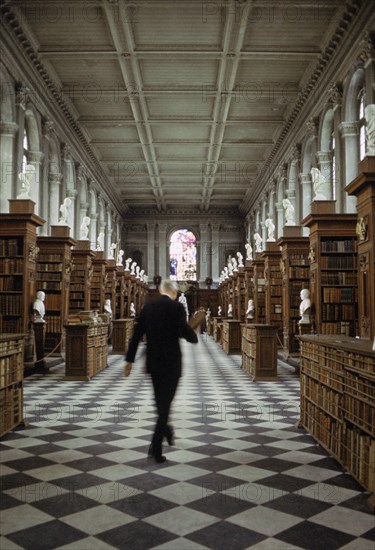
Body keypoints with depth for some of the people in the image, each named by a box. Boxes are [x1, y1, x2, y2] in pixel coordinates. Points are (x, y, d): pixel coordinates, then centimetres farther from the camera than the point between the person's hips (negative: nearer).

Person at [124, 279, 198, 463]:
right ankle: (156, 447, 0)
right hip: (171, 363, -5)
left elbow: (137, 334, 3)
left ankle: (165, 429, 41)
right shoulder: (177, 307, -11)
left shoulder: (148, 306, 3)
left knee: (160, 399, 23)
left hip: (152, 362, 5)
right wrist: (194, 337, 5)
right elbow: (186, 332, -20)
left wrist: (129, 360, 9)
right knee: (165, 403, 2)